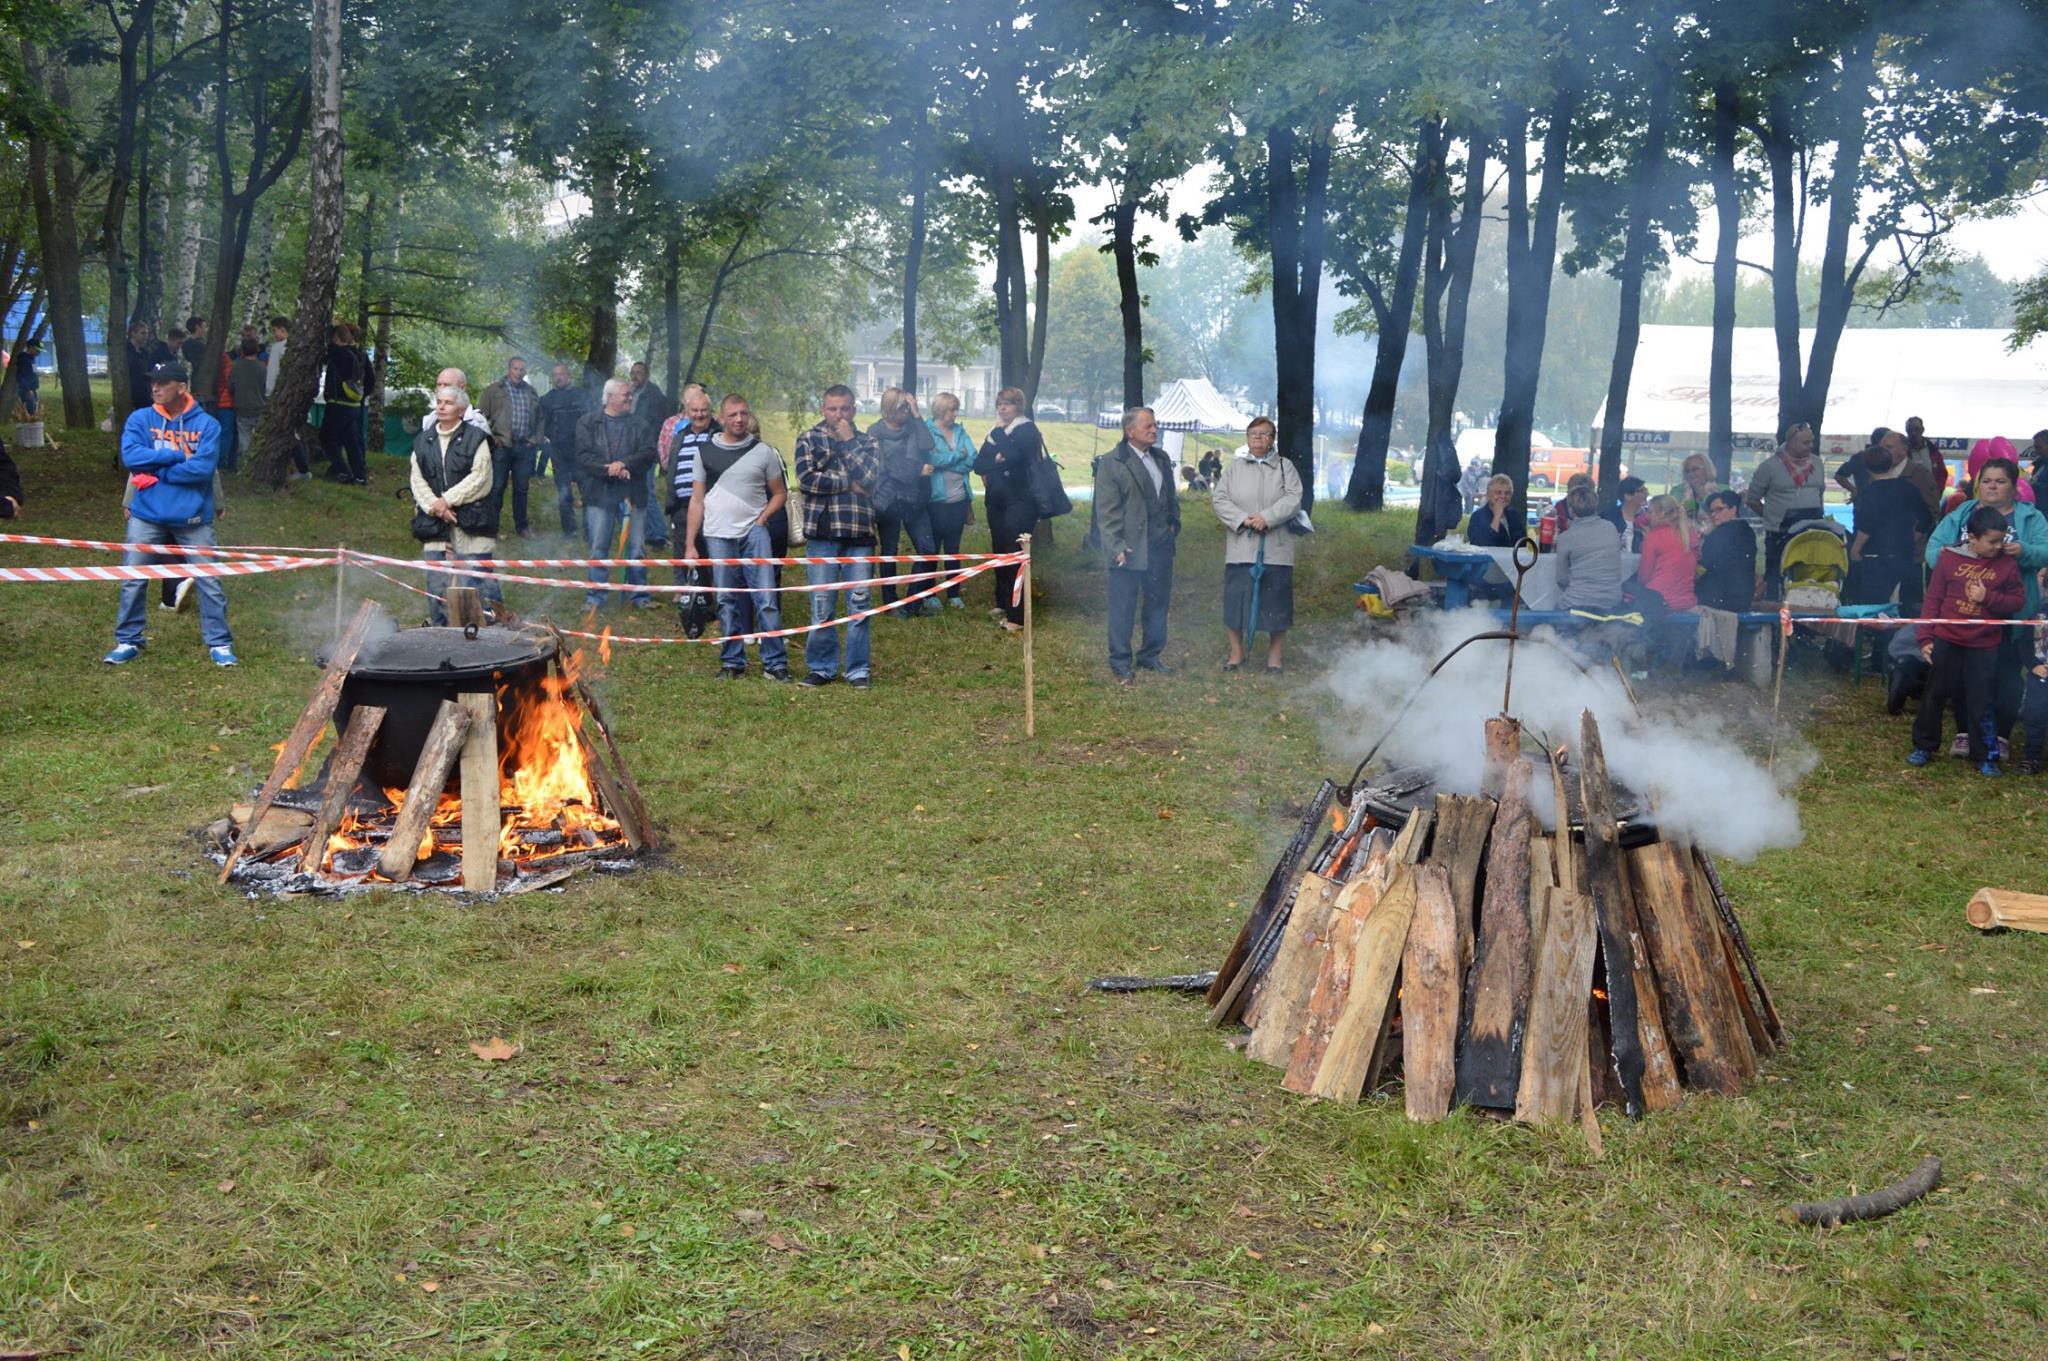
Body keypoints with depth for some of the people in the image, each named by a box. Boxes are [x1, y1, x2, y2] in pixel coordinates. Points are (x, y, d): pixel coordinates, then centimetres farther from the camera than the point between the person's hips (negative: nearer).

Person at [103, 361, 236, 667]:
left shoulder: (206, 425, -4)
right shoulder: (140, 419, 3)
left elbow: (203, 468, -16)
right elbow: (130, 456, -12)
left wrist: (156, 472, -13)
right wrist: (177, 455, -13)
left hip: (193, 517, -2)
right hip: (147, 515, 2)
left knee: (209, 581, 1)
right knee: (133, 579, 5)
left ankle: (219, 643, 12)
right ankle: (127, 642, 18)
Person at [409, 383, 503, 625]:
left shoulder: (475, 438, -1)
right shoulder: (423, 441, 13)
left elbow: (480, 479, -9)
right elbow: (417, 480, 7)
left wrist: (447, 500, -13)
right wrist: (434, 505, -10)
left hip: (470, 522, -4)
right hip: (434, 521, 4)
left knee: (474, 581, -8)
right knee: (437, 583, 5)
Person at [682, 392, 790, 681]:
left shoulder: (763, 452, 6)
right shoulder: (705, 451, 8)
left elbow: (780, 493, 13)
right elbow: (696, 501, 10)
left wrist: (762, 517, -5)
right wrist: (689, 544, 4)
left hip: (754, 533, -1)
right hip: (718, 536, 1)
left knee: (766, 598, -8)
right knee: (727, 601, 5)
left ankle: (775, 663, -4)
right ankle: (732, 663, 13)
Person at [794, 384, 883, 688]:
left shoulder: (866, 443, 13)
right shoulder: (808, 440, 7)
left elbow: (870, 477, -6)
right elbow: (806, 478, -8)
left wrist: (848, 441, -3)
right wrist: (849, 482, -7)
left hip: (859, 532, 1)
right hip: (822, 532, -1)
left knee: (859, 603, 2)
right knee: (822, 605, 0)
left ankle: (857, 669, 10)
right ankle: (822, 667, 12)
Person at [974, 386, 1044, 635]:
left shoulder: (1027, 430, -4)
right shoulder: (997, 432, 16)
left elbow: (1012, 454, -23)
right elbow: (979, 464, 6)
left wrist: (999, 432, -8)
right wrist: (997, 460, -13)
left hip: (1020, 502, -7)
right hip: (997, 501, 7)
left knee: (1014, 555, -13)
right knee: (999, 553, 10)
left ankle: (1017, 616, -15)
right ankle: (1003, 604, 24)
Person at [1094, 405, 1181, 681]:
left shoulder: (1161, 458, 12)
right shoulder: (1111, 463, -9)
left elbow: (1171, 495, 24)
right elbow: (1107, 510, -11)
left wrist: (1173, 522, 9)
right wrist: (1116, 546, -16)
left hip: (1160, 545, 7)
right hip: (1129, 549, -6)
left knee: (1159, 602, 13)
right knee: (1123, 608, 1)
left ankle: (1151, 655, 26)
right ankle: (1120, 661, 11)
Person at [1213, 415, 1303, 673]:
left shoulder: (1285, 467, 7)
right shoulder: (1234, 467, 10)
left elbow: (1293, 499, -5)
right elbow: (1219, 498, 2)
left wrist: (1267, 517, -19)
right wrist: (1243, 519, -13)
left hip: (1275, 548, -1)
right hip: (1240, 548, 1)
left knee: (1275, 601, 1)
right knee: (1236, 600, 2)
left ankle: (1274, 655, 12)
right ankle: (1236, 652, 15)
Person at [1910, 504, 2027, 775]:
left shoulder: (2007, 563, -4)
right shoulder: (1949, 557, -6)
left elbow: (2018, 600, 0)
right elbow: (1933, 599, -2)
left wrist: (1988, 597, -18)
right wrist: (1926, 637, -3)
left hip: (1984, 645, 0)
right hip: (1946, 640, 0)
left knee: (1982, 702, 3)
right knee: (1934, 696, 11)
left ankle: (1985, 757, 14)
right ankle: (1924, 747, 25)